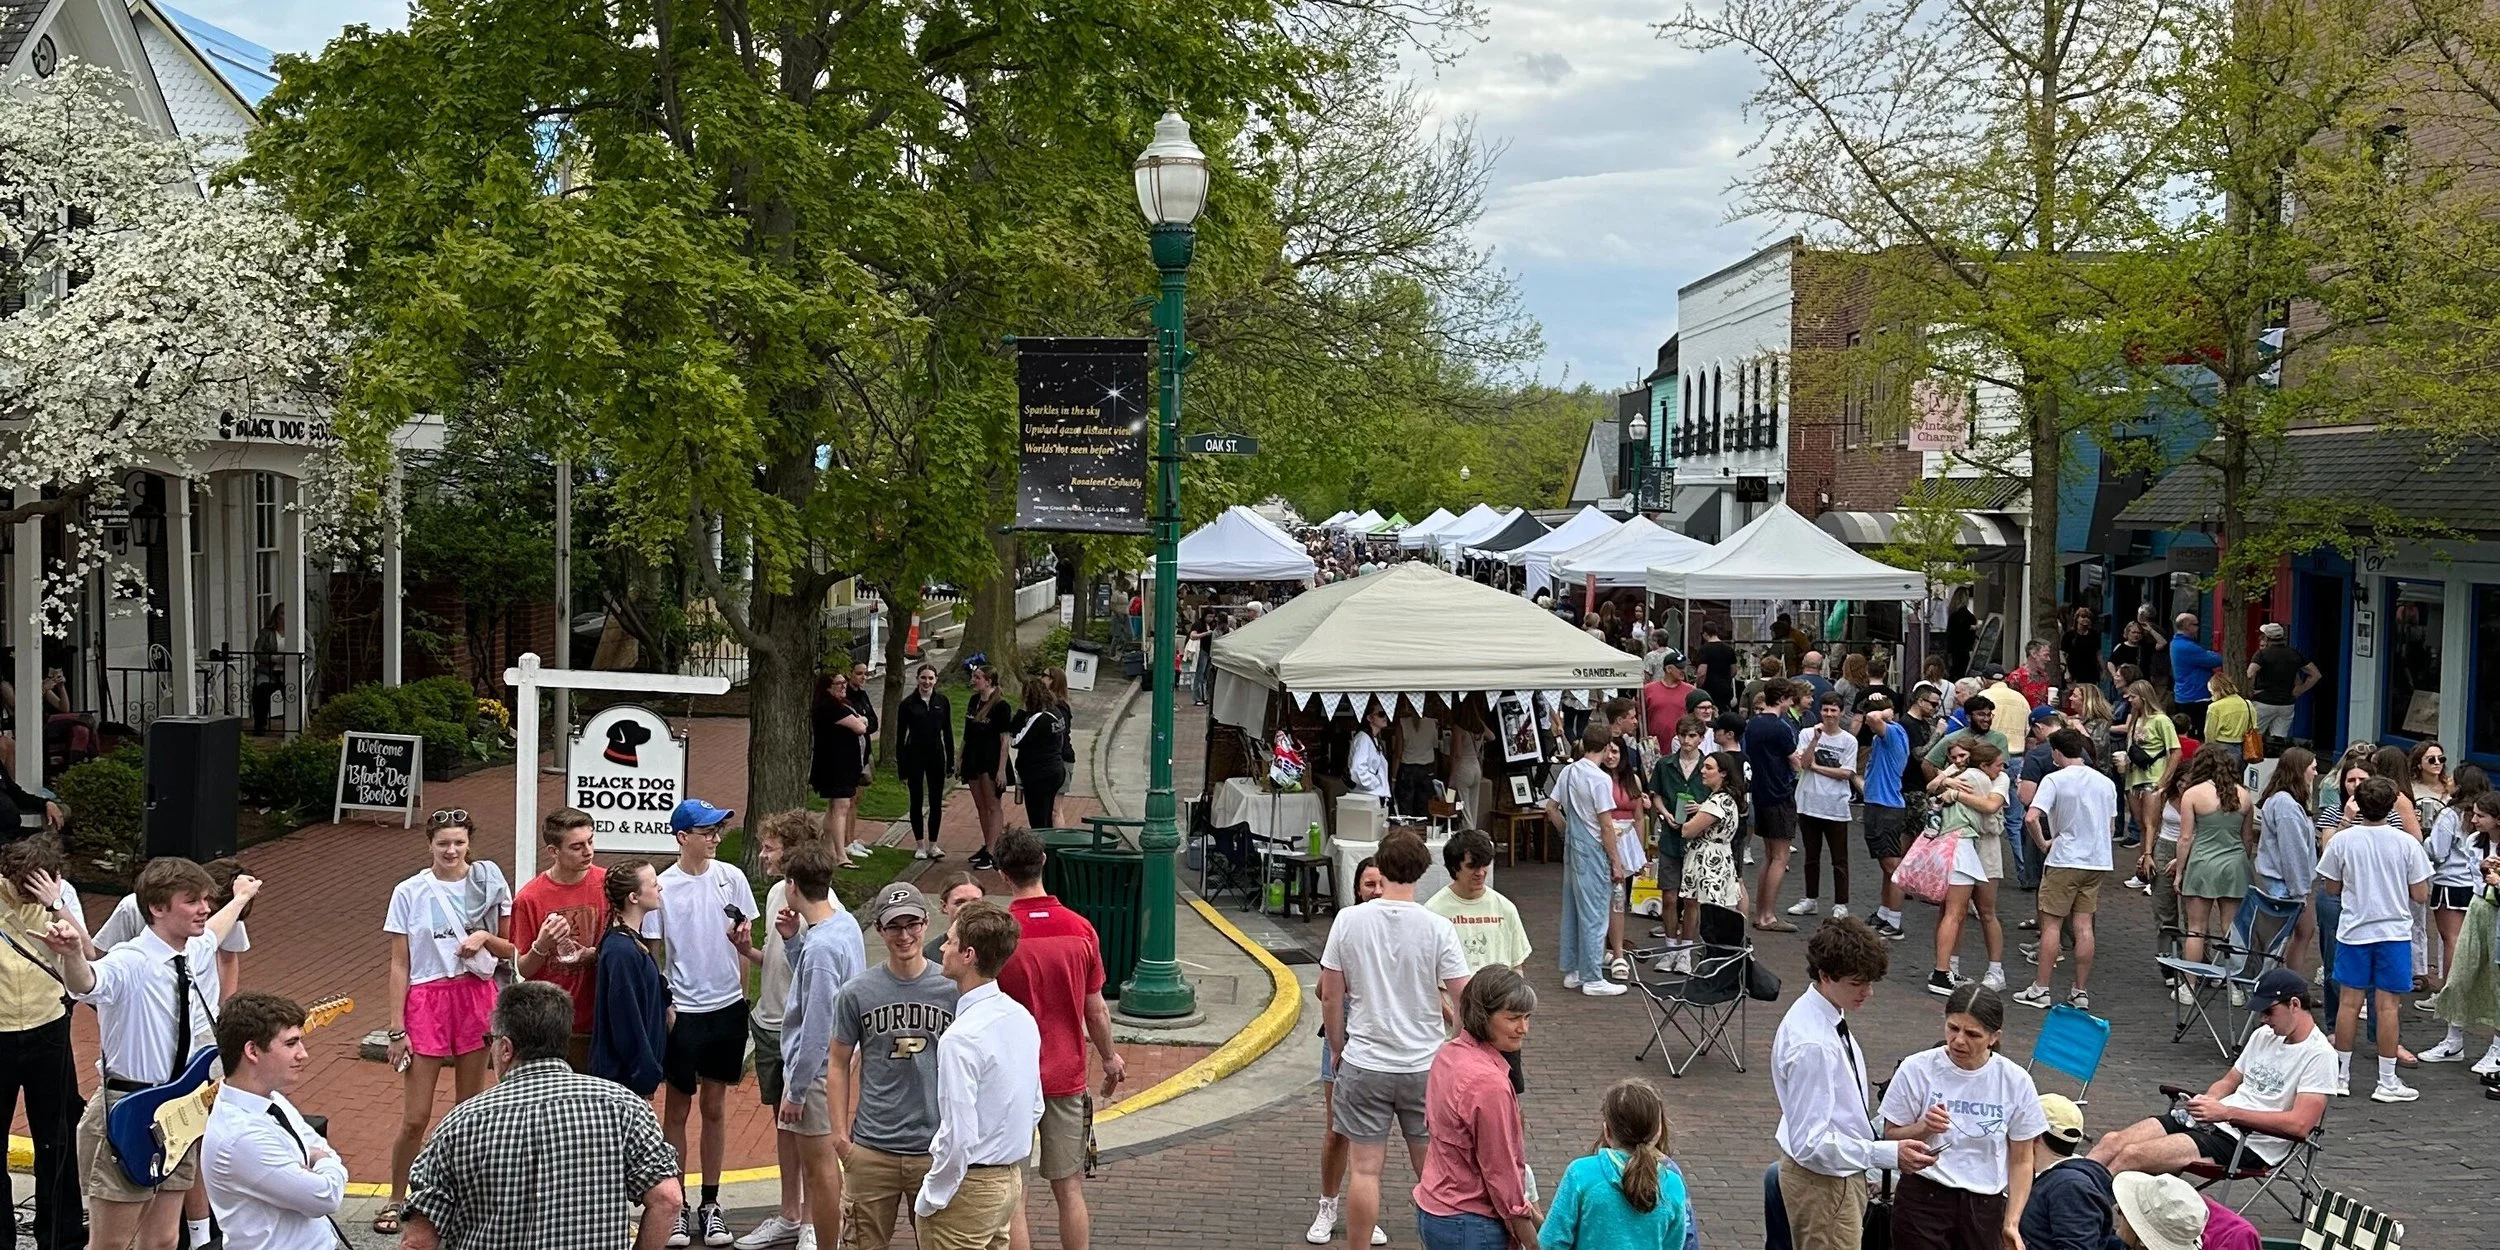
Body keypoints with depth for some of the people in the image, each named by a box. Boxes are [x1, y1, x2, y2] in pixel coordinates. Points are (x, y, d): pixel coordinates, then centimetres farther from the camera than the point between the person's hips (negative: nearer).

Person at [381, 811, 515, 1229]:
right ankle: (396, 1199, 17)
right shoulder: (410, 893, -1)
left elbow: (511, 950, 9)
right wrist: (397, 1028, -3)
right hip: (426, 1001, -1)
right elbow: (399, 965, 0)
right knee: (415, 1118, -1)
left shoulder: (489, 884, 3)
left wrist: (486, 937, -12)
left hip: (476, 997, 2)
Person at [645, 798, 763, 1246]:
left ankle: (710, 1204, 21)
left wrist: (743, 969, 2)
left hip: (727, 1007, 2)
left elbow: (744, 940, 7)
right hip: (683, 1011, -2)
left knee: (715, 1107, 12)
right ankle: (675, 1205, 18)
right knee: (677, 1109, 8)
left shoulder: (731, 877, -1)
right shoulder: (662, 888, -8)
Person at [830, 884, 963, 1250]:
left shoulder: (954, 988, -1)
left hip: (938, 1148, 0)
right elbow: (838, 1064, 7)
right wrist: (839, 1131, 1)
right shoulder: (856, 993, 0)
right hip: (872, 1150, 0)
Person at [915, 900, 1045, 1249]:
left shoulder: (961, 1038, -24)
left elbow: (958, 1136, -24)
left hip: (968, 1187, -8)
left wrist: (929, 1200, -11)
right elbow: (1035, 1109, 11)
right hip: (1011, 1179, 8)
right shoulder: (1023, 1018, 2)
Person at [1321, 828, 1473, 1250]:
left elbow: (1330, 997, -1)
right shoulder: (1438, 928, -11)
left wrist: (1337, 1049, 13)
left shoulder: (1349, 920, -8)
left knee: (1365, 1169, 6)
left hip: (1364, 1065, 0)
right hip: (1424, 1065, 0)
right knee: (1431, 1168, 13)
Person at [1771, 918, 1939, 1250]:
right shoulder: (1812, 1044, -32)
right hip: (1822, 1182, -10)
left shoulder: (1825, 1015, -2)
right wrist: (1888, 1154, -31)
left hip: (1840, 1172, 10)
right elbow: (1811, 1142, -30)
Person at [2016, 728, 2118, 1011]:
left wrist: (2042, 842, -7)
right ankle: (2081, 992, 10)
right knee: (2084, 926, 8)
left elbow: (2032, 817, -22)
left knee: (2051, 924, 2)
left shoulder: (2055, 780, -11)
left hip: (2064, 860, -5)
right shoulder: (2106, 782, 7)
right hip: (2098, 861, 5)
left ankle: (2040, 990, 5)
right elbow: (2111, 823, 16)